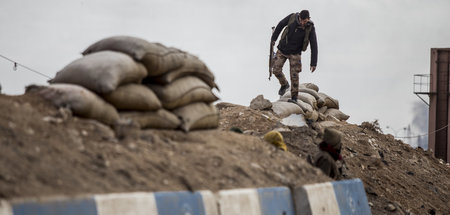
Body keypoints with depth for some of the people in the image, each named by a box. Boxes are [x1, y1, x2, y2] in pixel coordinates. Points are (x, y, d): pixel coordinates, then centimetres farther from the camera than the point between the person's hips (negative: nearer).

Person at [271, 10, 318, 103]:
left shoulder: (310, 28, -20)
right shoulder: (292, 17, -17)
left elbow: (314, 45, -17)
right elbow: (281, 24, 2)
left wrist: (313, 63, -20)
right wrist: (274, 38, 9)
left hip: (295, 53, -2)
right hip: (282, 49, 2)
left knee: (294, 74, -11)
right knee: (276, 70, -4)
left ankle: (294, 98, -1)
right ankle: (284, 85, 25)